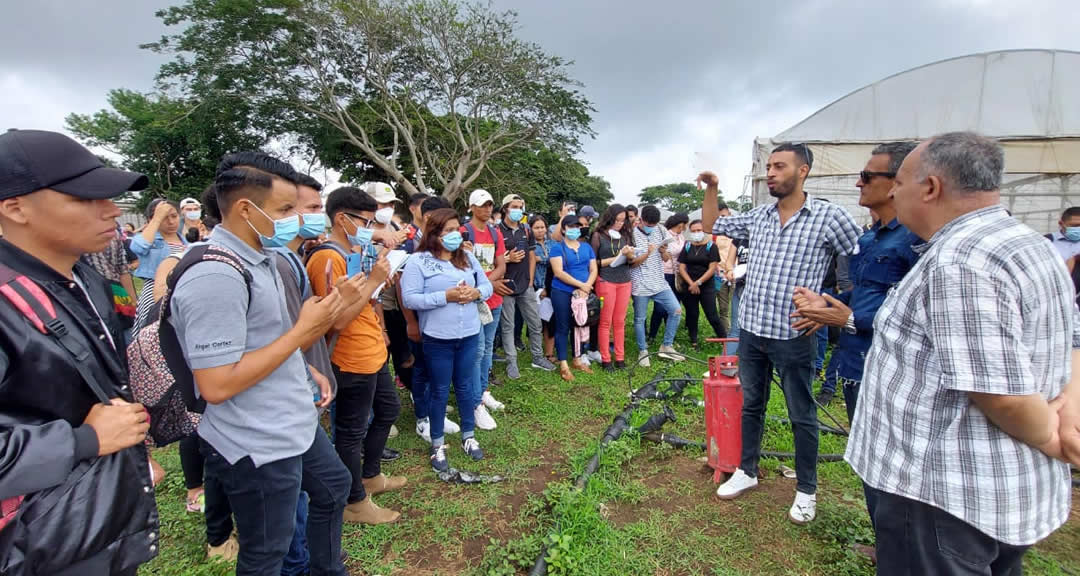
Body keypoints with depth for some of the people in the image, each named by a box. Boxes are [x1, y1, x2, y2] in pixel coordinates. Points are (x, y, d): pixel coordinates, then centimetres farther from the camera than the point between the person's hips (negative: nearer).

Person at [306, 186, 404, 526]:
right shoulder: (328, 259, -20)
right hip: (352, 361, -10)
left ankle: (370, 475, 43)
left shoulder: (357, 251, 9)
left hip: (374, 353, 10)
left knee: (389, 410, 25)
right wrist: (373, 281, -24)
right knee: (351, 431, 6)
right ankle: (356, 503, 24)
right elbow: (338, 320, -26)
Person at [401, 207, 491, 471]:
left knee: (465, 386, 17)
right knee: (439, 391, 9)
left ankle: (468, 435, 34)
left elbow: (486, 284, 10)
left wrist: (476, 293, -13)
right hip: (438, 338, -4)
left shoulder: (467, 257, 6)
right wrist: (446, 296, -23)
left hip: (469, 335, 4)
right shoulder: (418, 261, -10)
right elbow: (410, 299, -17)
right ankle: (437, 444, 26)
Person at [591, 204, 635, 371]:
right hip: (606, 281, -4)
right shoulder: (599, 235, -1)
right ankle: (605, 359, 8)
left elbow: (631, 261, 13)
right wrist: (613, 259, -8)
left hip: (625, 282, 4)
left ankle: (620, 357, 15)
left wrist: (629, 254, -8)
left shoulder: (625, 235, 10)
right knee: (606, 322, 1)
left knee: (620, 322, 9)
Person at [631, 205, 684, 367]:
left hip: (659, 282, 5)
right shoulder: (633, 235, -8)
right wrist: (647, 254, -22)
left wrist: (663, 251, -11)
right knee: (640, 319, 3)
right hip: (640, 285, -4)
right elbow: (632, 263, -8)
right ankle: (643, 351, 20)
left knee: (676, 310, -2)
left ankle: (667, 346, 13)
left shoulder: (660, 232, 6)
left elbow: (666, 259, 11)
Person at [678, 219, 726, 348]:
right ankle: (694, 342, 18)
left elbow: (712, 268, -7)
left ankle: (725, 340, 2)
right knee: (691, 315, 8)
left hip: (707, 286, -3)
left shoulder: (711, 246, -1)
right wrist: (691, 283, -10)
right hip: (689, 287, 3)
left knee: (712, 316, -7)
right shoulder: (687, 247, 8)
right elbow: (681, 268, 2)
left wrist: (698, 283, -12)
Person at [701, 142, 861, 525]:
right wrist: (711, 189, 5)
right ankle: (747, 471, 35)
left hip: (794, 335, -5)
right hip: (751, 330, 5)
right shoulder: (758, 216, 7)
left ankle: (806, 490, 28)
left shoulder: (829, 216, -9)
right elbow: (712, 226, 19)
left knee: (802, 416, 10)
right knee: (750, 405, 18)